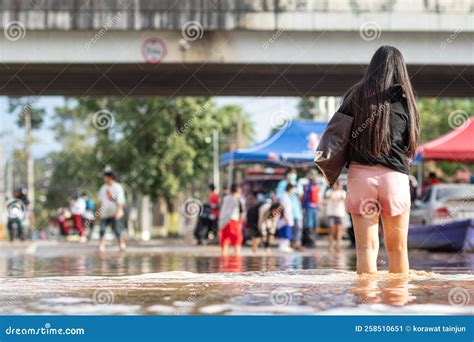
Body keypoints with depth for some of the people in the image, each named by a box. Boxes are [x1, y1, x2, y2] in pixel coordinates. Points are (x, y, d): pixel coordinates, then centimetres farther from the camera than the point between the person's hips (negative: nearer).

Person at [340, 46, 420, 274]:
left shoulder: (356, 95, 3)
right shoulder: (404, 99, 2)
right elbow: (411, 146, 4)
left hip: (360, 173, 0)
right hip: (395, 176, 0)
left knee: (366, 246, 0)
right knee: (397, 247, 12)